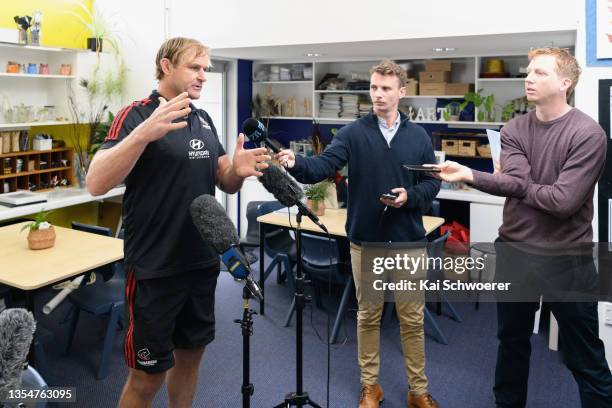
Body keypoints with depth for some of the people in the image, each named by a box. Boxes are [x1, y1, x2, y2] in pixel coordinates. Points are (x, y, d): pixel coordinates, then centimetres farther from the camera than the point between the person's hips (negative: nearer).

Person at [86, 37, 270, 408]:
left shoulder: (204, 120, 10)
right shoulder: (137, 115, -11)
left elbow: (225, 183, 13)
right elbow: (96, 183, -23)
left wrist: (239, 170, -11)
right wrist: (145, 133, -37)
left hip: (203, 263, 7)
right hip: (155, 269, -6)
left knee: (191, 353, 19)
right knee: (148, 373, 5)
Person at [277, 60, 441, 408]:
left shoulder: (419, 137, 4)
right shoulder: (353, 133, -2)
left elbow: (433, 183, 6)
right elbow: (325, 165, -15)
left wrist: (410, 196, -13)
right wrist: (296, 164, -35)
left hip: (409, 241, 1)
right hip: (366, 241, -1)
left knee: (412, 318, 10)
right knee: (368, 315, 12)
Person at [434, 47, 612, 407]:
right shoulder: (514, 130, 2)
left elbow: (563, 201, -22)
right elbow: (516, 181, -14)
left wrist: (520, 187, -9)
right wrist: (468, 175, -30)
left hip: (566, 260, -5)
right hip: (514, 253, 5)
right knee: (512, 342, 21)